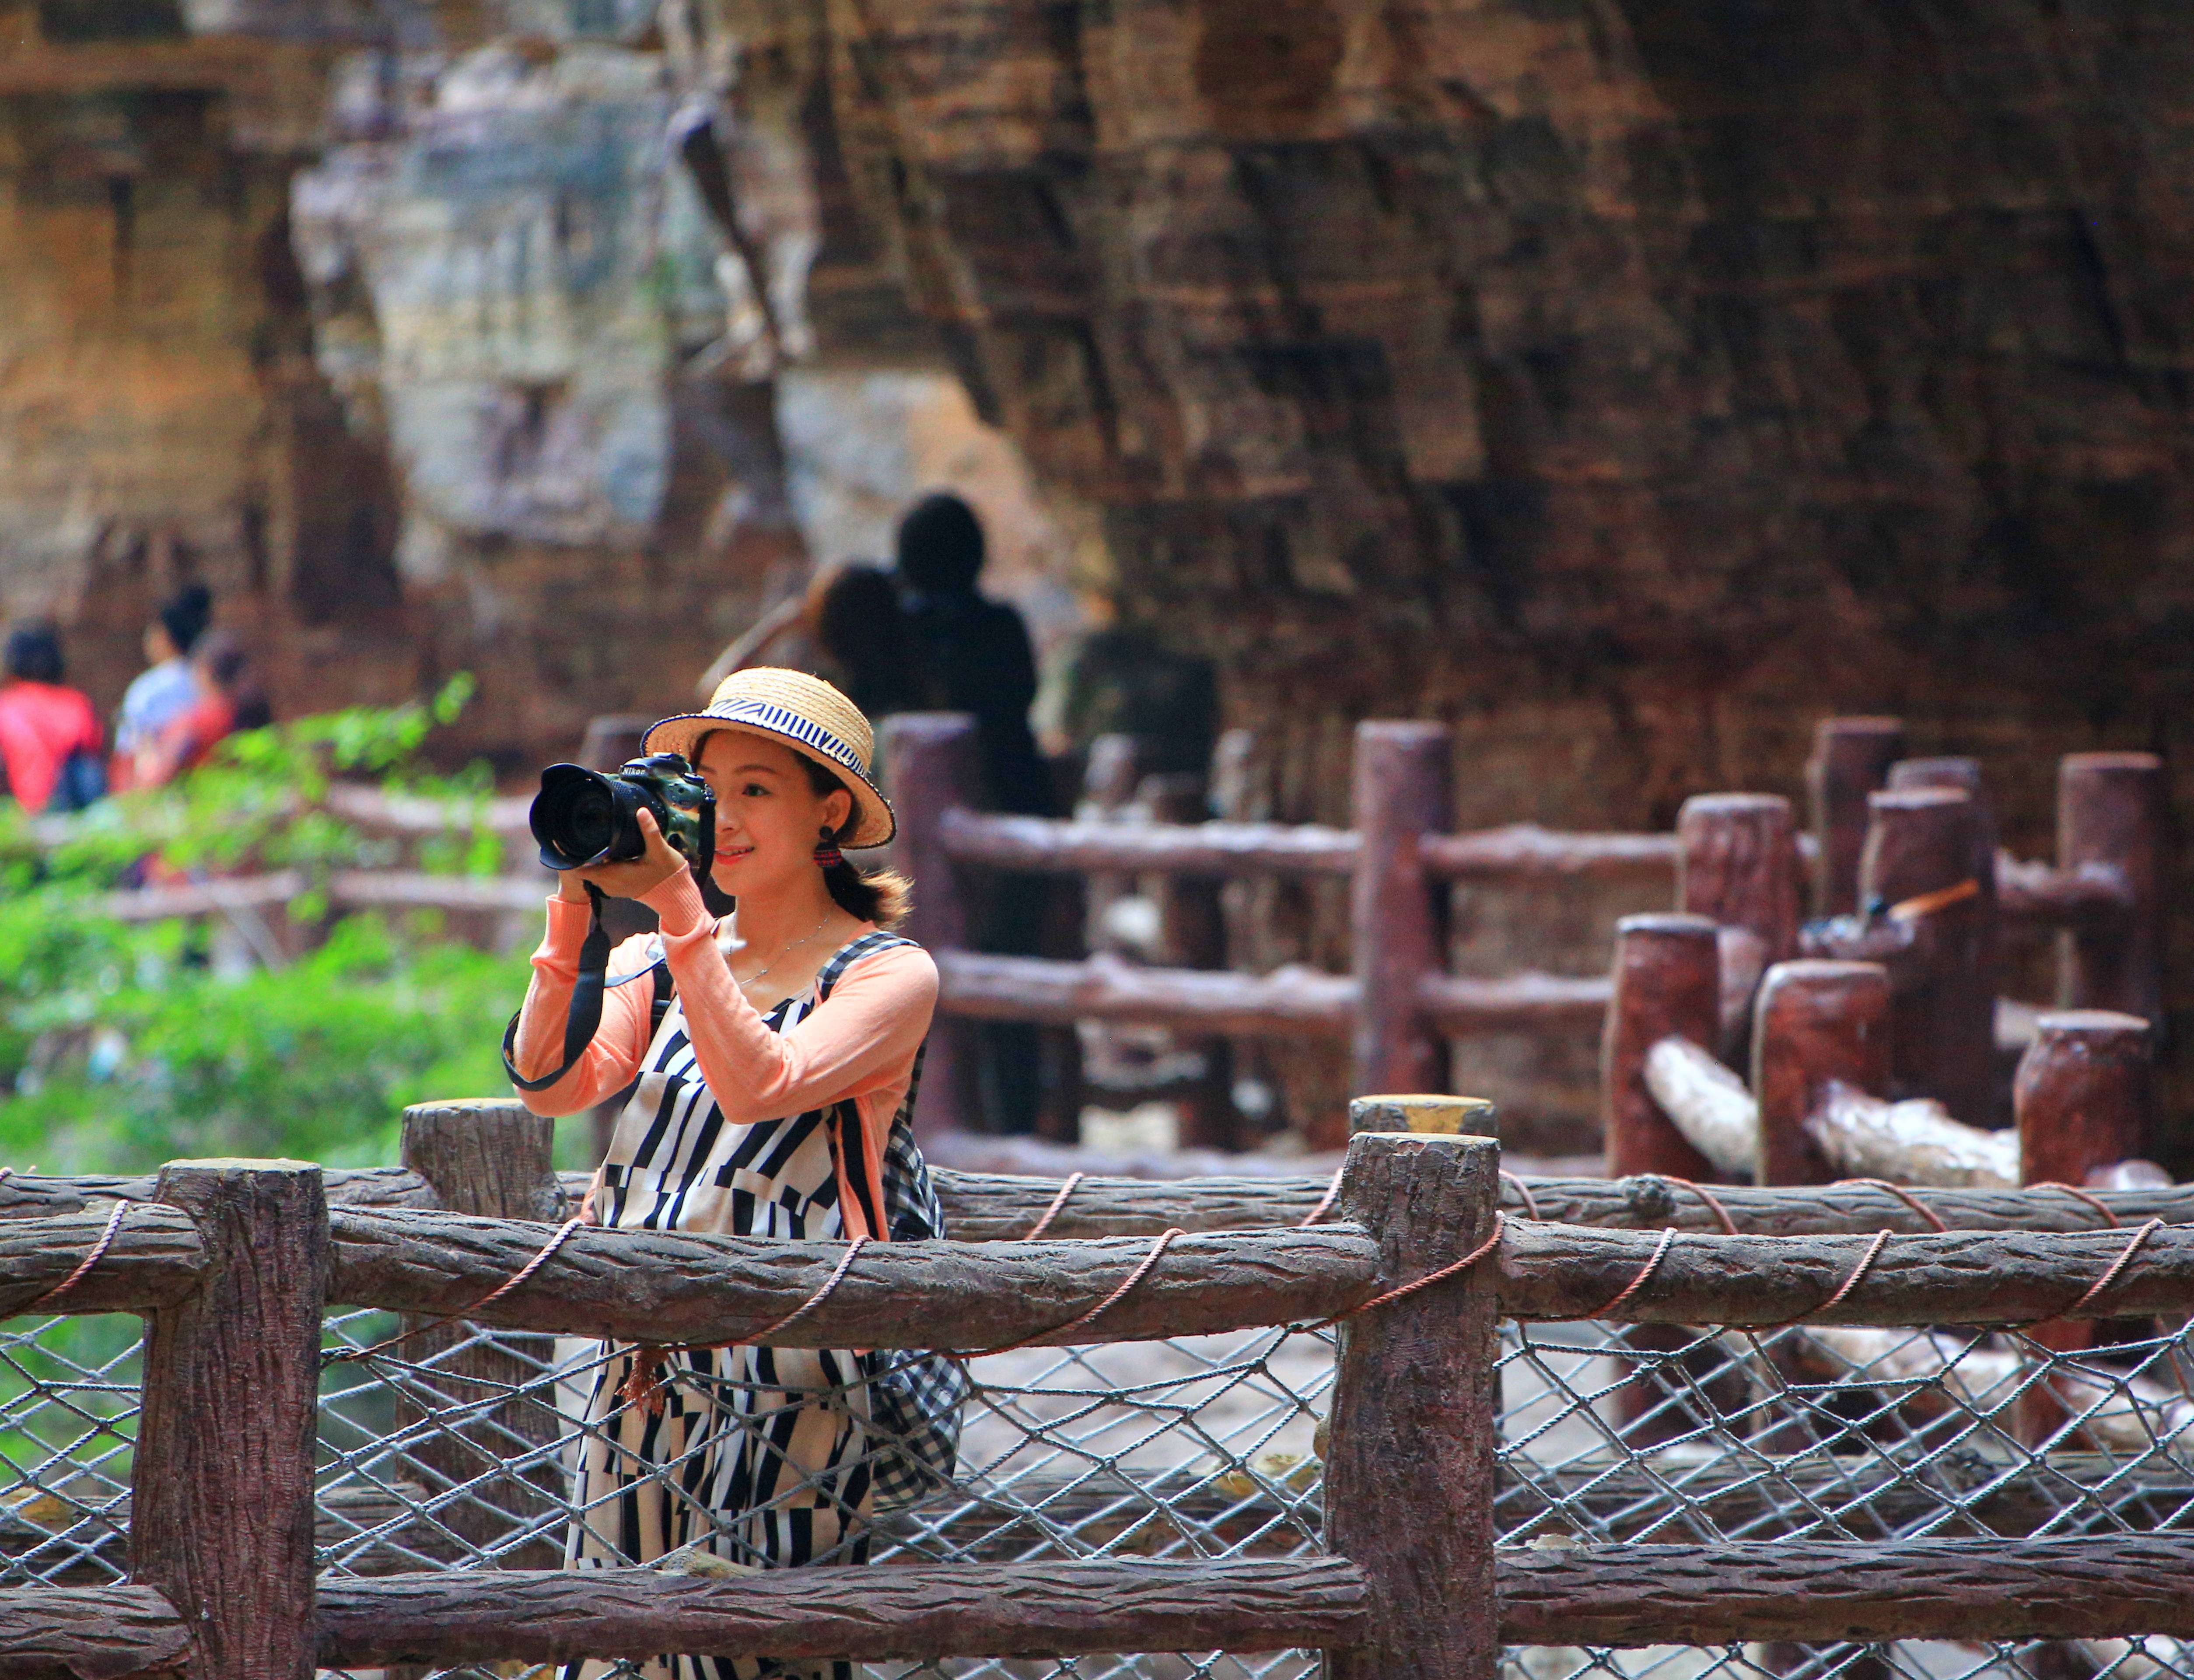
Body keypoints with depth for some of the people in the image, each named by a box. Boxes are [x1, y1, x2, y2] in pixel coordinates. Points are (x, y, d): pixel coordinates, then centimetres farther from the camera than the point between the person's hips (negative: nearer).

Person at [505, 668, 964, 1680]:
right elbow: (550, 1084, -2)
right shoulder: (658, 964, 13)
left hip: (789, 1386, -5)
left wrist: (678, 910, -19)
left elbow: (759, 1088, -18)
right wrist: (578, 909, -9)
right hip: (645, 1374, 5)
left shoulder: (890, 974, -1)